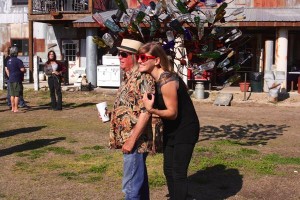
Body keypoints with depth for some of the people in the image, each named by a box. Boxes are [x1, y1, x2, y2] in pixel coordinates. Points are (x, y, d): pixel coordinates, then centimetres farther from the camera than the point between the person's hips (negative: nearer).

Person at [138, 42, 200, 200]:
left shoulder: (167, 81, -26)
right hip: (171, 130, 9)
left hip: (185, 129, -9)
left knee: (178, 173, -5)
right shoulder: (152, 79, 1)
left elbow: (172, 113, -22)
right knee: (168, 170, 15)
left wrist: (151, 110, -35)